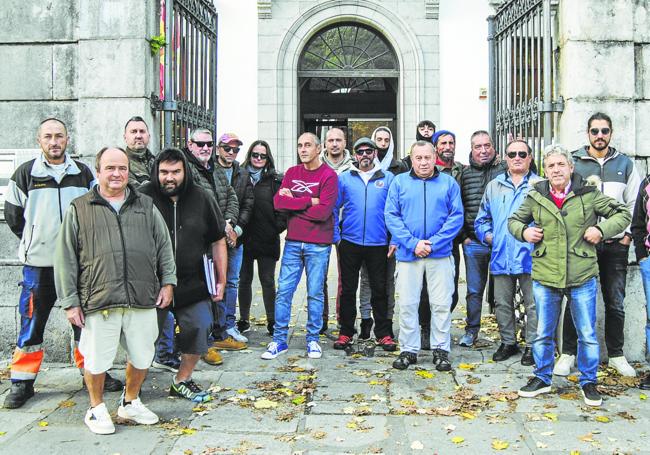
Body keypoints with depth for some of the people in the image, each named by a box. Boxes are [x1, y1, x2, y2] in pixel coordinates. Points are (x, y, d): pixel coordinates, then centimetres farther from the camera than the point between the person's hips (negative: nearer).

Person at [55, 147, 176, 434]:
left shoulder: (146, 206, 12)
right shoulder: (79, 210, 3)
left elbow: (164, 246, 15)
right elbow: (65, 259, 2)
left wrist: (168, 282, 7)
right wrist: (70, 301, -3)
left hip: (143, 299, 3)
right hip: (99, 300, -2)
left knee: (142, 356, 11)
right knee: (97, 359, 6)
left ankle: (130, 403, 34)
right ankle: (97, 408, 29)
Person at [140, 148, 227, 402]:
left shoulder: (202, 199, 2)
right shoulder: (143, 199, -6)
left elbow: (218, 241, 9)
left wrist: (221, 280, 7)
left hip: (193, 284, 3)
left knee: (199, 331, 4)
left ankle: (182, 381, 25)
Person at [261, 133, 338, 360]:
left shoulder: (329, 176, -5)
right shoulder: (292, 173, 9)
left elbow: (323, 211, -16)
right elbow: (278, 202, -4)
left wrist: (293, 203, -7)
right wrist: (309, 201, -12)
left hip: (318, 245, -4)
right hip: (293, 241, 4)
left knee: (315, 293, 5)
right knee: (283, 290, 3)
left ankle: (313, 339, 17)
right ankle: (279, 340, 12)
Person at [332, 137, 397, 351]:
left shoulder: (388, 178, 5)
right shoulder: (344, 179, 6)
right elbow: (334, 208, 8)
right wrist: (335, 237, 0)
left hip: (378, 245, -1)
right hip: (350, 243, 1)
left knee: (379, 290, 6)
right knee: (348, 290, 8)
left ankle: (383, 334, 16)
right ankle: (346, 332, 19)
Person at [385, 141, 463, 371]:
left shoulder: (449, 183, 6)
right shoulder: (399, 182, 5)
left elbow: (456, 217, -1)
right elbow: (391, 216, -1)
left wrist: (433, 243, -12)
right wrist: (412, 243, -13)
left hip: (440, 254, 0)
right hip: (408, 254, 0)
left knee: (441, 304, 4)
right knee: (407, 304, 5)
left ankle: (441, 349, 17)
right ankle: (408, 350, 18)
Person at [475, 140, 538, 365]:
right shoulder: (494, 186, 14)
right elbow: (482, 219, 18)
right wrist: (488, 236, 3)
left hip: (529, 255, -3)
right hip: (501, 256, 4)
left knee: (533, 304, 2)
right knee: (502, 303, 11)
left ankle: (532, 345, 14)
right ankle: (508, 342, 26)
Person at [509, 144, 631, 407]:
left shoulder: (589, 194, -3)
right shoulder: (536, 197, 2)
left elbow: (623, 214, 5)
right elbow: (514, 220, 17)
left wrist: (602, 229, -11)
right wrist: (523, 231, -4)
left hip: (582, 278, -1)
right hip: (545, 277, 1)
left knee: (587, 334, 8)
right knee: (543, 333, 12)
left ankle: (588, 382, 26)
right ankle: (542, 378, 29)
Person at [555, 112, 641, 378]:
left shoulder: (625, 164, 10)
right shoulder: (574, 162, 2)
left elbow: (634, 203, 11)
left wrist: (628, 234, 2)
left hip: (615, 245, 2)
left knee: (616, 303, 8)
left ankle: (616, 354, 22)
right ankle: (568, 353, 12)